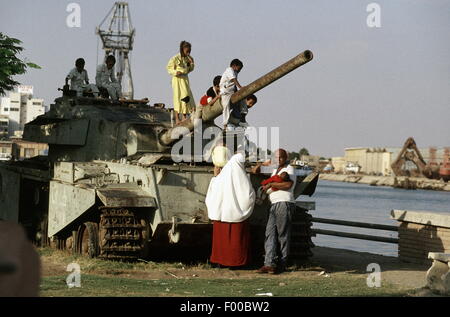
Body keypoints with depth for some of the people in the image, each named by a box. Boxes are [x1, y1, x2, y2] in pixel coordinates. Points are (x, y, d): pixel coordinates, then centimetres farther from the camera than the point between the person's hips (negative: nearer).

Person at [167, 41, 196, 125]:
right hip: (178, 79, -6)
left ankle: (184, 117, 14)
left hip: (185, 79, 6)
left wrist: (191, 62, -4)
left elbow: (190, 69, 13)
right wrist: (176, 72, -23)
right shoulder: (175, 58, -12)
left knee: (186, 97, 5)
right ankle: (177, 119, 2)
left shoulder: (187, 58, 6)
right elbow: (169, 68, -8)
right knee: (178, 98, -4)